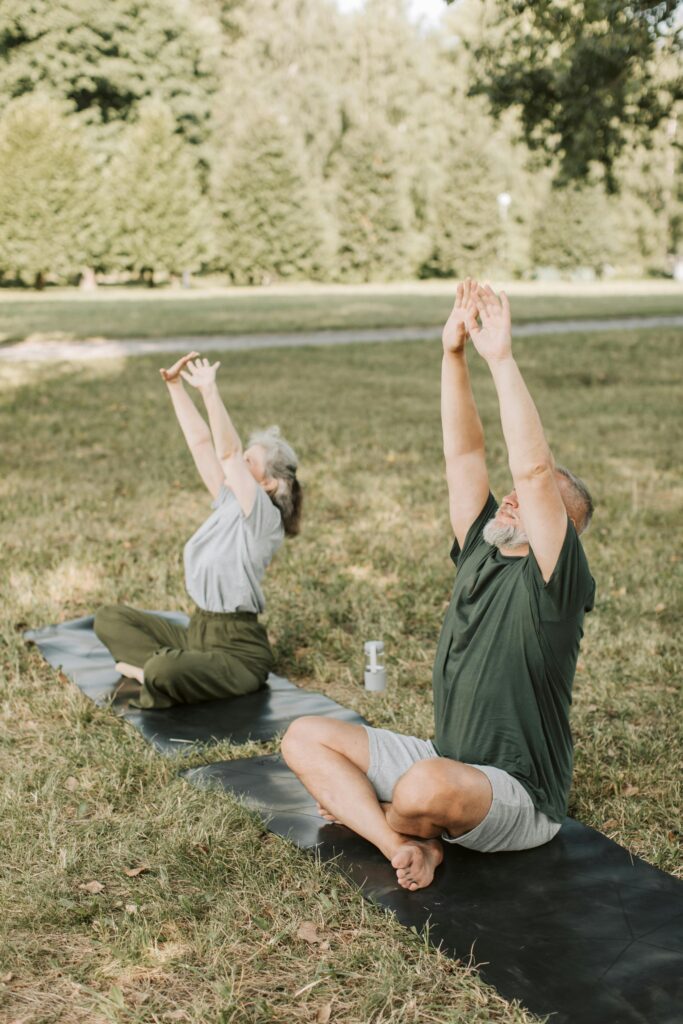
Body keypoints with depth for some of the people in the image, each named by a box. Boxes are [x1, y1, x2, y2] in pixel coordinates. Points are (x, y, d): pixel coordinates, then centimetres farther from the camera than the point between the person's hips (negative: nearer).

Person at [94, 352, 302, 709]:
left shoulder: (264, 516, -16)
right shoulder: (230, 502, 6)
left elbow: (227, 453, -29)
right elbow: (200, 441, 3)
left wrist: (209, 391, -35)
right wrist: (175, 385, -2)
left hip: (238, 650, -9)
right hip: (199, 630, 9)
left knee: (162, 673, -37)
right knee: (109, 618, 9)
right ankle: (163, 669, -6)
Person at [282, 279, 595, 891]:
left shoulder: (551, 579, -15)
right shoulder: (481, 552, 6)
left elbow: (534, 470, -29)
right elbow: (464, 453, 2)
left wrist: (501, 359, -29)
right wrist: (454, 355, -7)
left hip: (520, 799, -7)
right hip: (448, 764, 8)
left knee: (430, 786, -40)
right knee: (304, 737, -1)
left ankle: (366, 813, -4)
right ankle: (407, 848, -15)